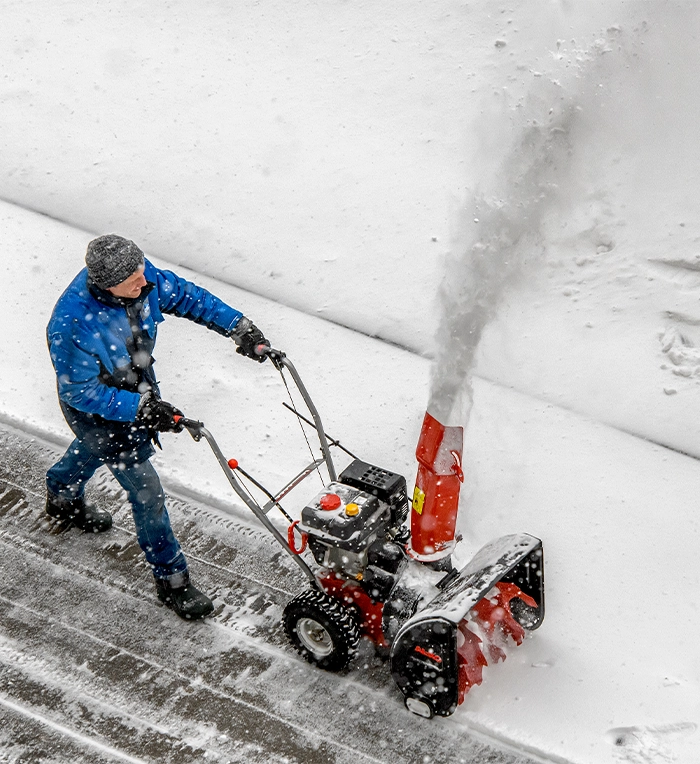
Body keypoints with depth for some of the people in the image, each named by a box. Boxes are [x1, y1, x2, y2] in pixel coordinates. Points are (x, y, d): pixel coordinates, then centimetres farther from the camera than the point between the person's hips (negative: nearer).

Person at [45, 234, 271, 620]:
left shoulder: (142, 278, -25)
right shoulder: (72, 326, -43)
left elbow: (184, 295, -7)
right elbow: (81, 392, -32)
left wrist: (239, 327, -15)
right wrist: (141, 409, -39)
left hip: (138, 387, 8)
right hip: (100, 414, -7)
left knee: (90, 452, 37)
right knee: (146, 492, 4)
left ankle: (62, 498, 70)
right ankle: (171, 579, 25)